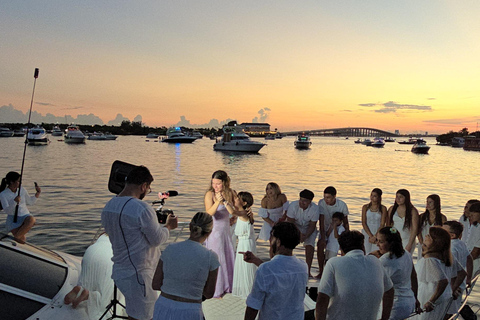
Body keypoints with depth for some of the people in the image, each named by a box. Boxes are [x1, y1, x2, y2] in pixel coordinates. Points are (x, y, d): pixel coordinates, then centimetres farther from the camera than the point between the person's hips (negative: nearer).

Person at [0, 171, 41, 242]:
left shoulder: (22, 190, 3)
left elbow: (30, 202, 17)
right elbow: (7, 211, -15)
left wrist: (38, 193, 2)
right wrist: (14, 202, -31)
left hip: (25, 216, 3)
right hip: (13, 219, -3)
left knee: (31, 220, -37)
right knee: (22, 240, -21)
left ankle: (17, 236, -18)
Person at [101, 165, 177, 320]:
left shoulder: (108, 207, 3)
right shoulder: (142, 209, -23)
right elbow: (157, 239, -14)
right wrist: (168, 226, 4)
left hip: (119, 271, 8)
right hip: (138, 275, -8)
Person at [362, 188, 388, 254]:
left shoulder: (383, 208, 2)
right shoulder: (365, 207, 6)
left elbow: (382, 224, -3)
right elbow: (363, 223, 1)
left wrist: (375, 236, -12)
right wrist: (370, 235, -9)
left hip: (378, 235, -1)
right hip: (367, 233, 1)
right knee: (366, 254, -5)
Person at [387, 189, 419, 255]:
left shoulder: (413, 211, -5)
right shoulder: (392, 209, 4)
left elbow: (414, 229, -7)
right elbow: (388, 226, 8)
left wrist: (409, 245, -11)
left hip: (407, 241, -2)